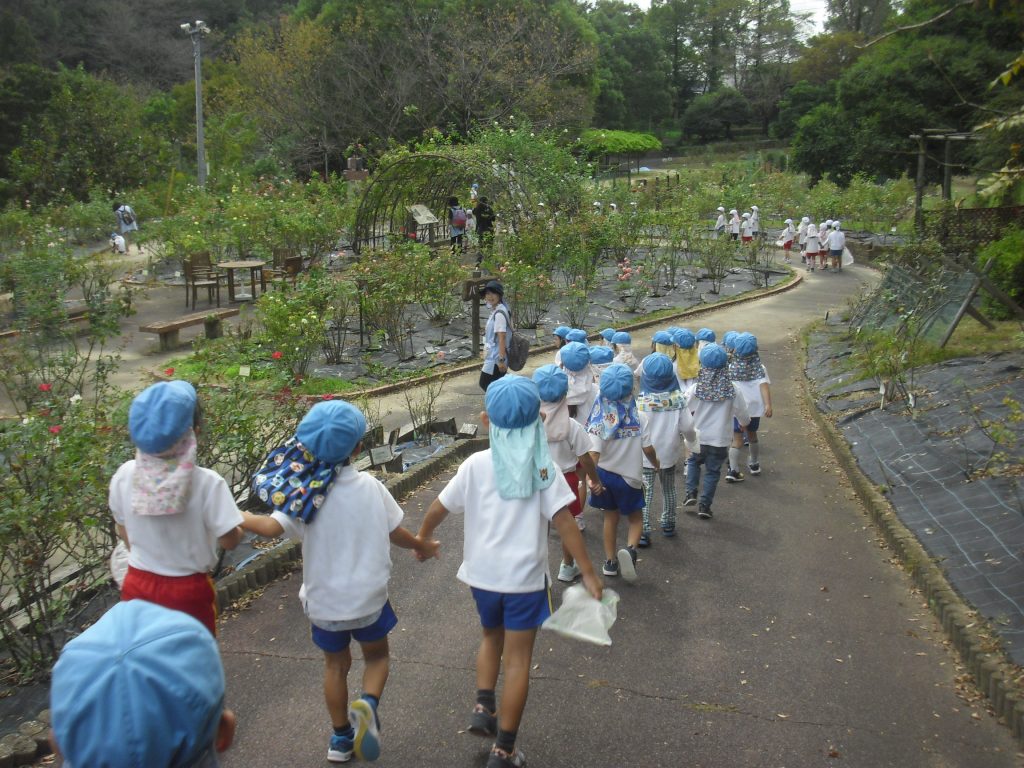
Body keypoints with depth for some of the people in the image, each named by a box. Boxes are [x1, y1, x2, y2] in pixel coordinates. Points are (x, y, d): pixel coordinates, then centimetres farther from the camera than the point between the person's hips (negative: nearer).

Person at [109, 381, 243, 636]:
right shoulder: (206, 482, -24)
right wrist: (240, 524, 6)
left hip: (138, 586, 4)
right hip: (188, 590, -3)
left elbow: (124, 532, 4)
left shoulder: (124, 475, -11)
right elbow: (229, 540, -16)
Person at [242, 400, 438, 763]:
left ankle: (341, 738, 33)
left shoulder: (304, 491, -14)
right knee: (376, 656, 22)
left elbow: (272, 527, -27)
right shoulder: (370, 487, -13)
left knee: (335, 665, 23)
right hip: (368, 597, -1)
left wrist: (239, 518, -7)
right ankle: (367, 705, -5)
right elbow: (396, 534, -5)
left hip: (324, 600, 1)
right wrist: (421, 546, 15)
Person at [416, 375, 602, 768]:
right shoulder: (543, 467, -10)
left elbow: (439, 508, 1)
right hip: (524, 575, -2)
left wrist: (422, 538, 20)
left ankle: (483, 708, 17)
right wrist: (588, 572, -10)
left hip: (482, 572, 2)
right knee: (518, 658, 7)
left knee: (491, 636, 29)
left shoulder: (476, 464, -6)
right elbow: (563, 522, -15)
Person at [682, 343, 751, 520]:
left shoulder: (695, 389, -12)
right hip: (720, 441, -1)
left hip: (698, 439, 1)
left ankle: (691, 493, 16)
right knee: (712, 472, 15)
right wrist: (744, 422, 23)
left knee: (693, 462, 27)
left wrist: (689, 437, 6)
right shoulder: (733, 392, -10)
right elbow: (744, 419, 0)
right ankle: (704, 505, 15)